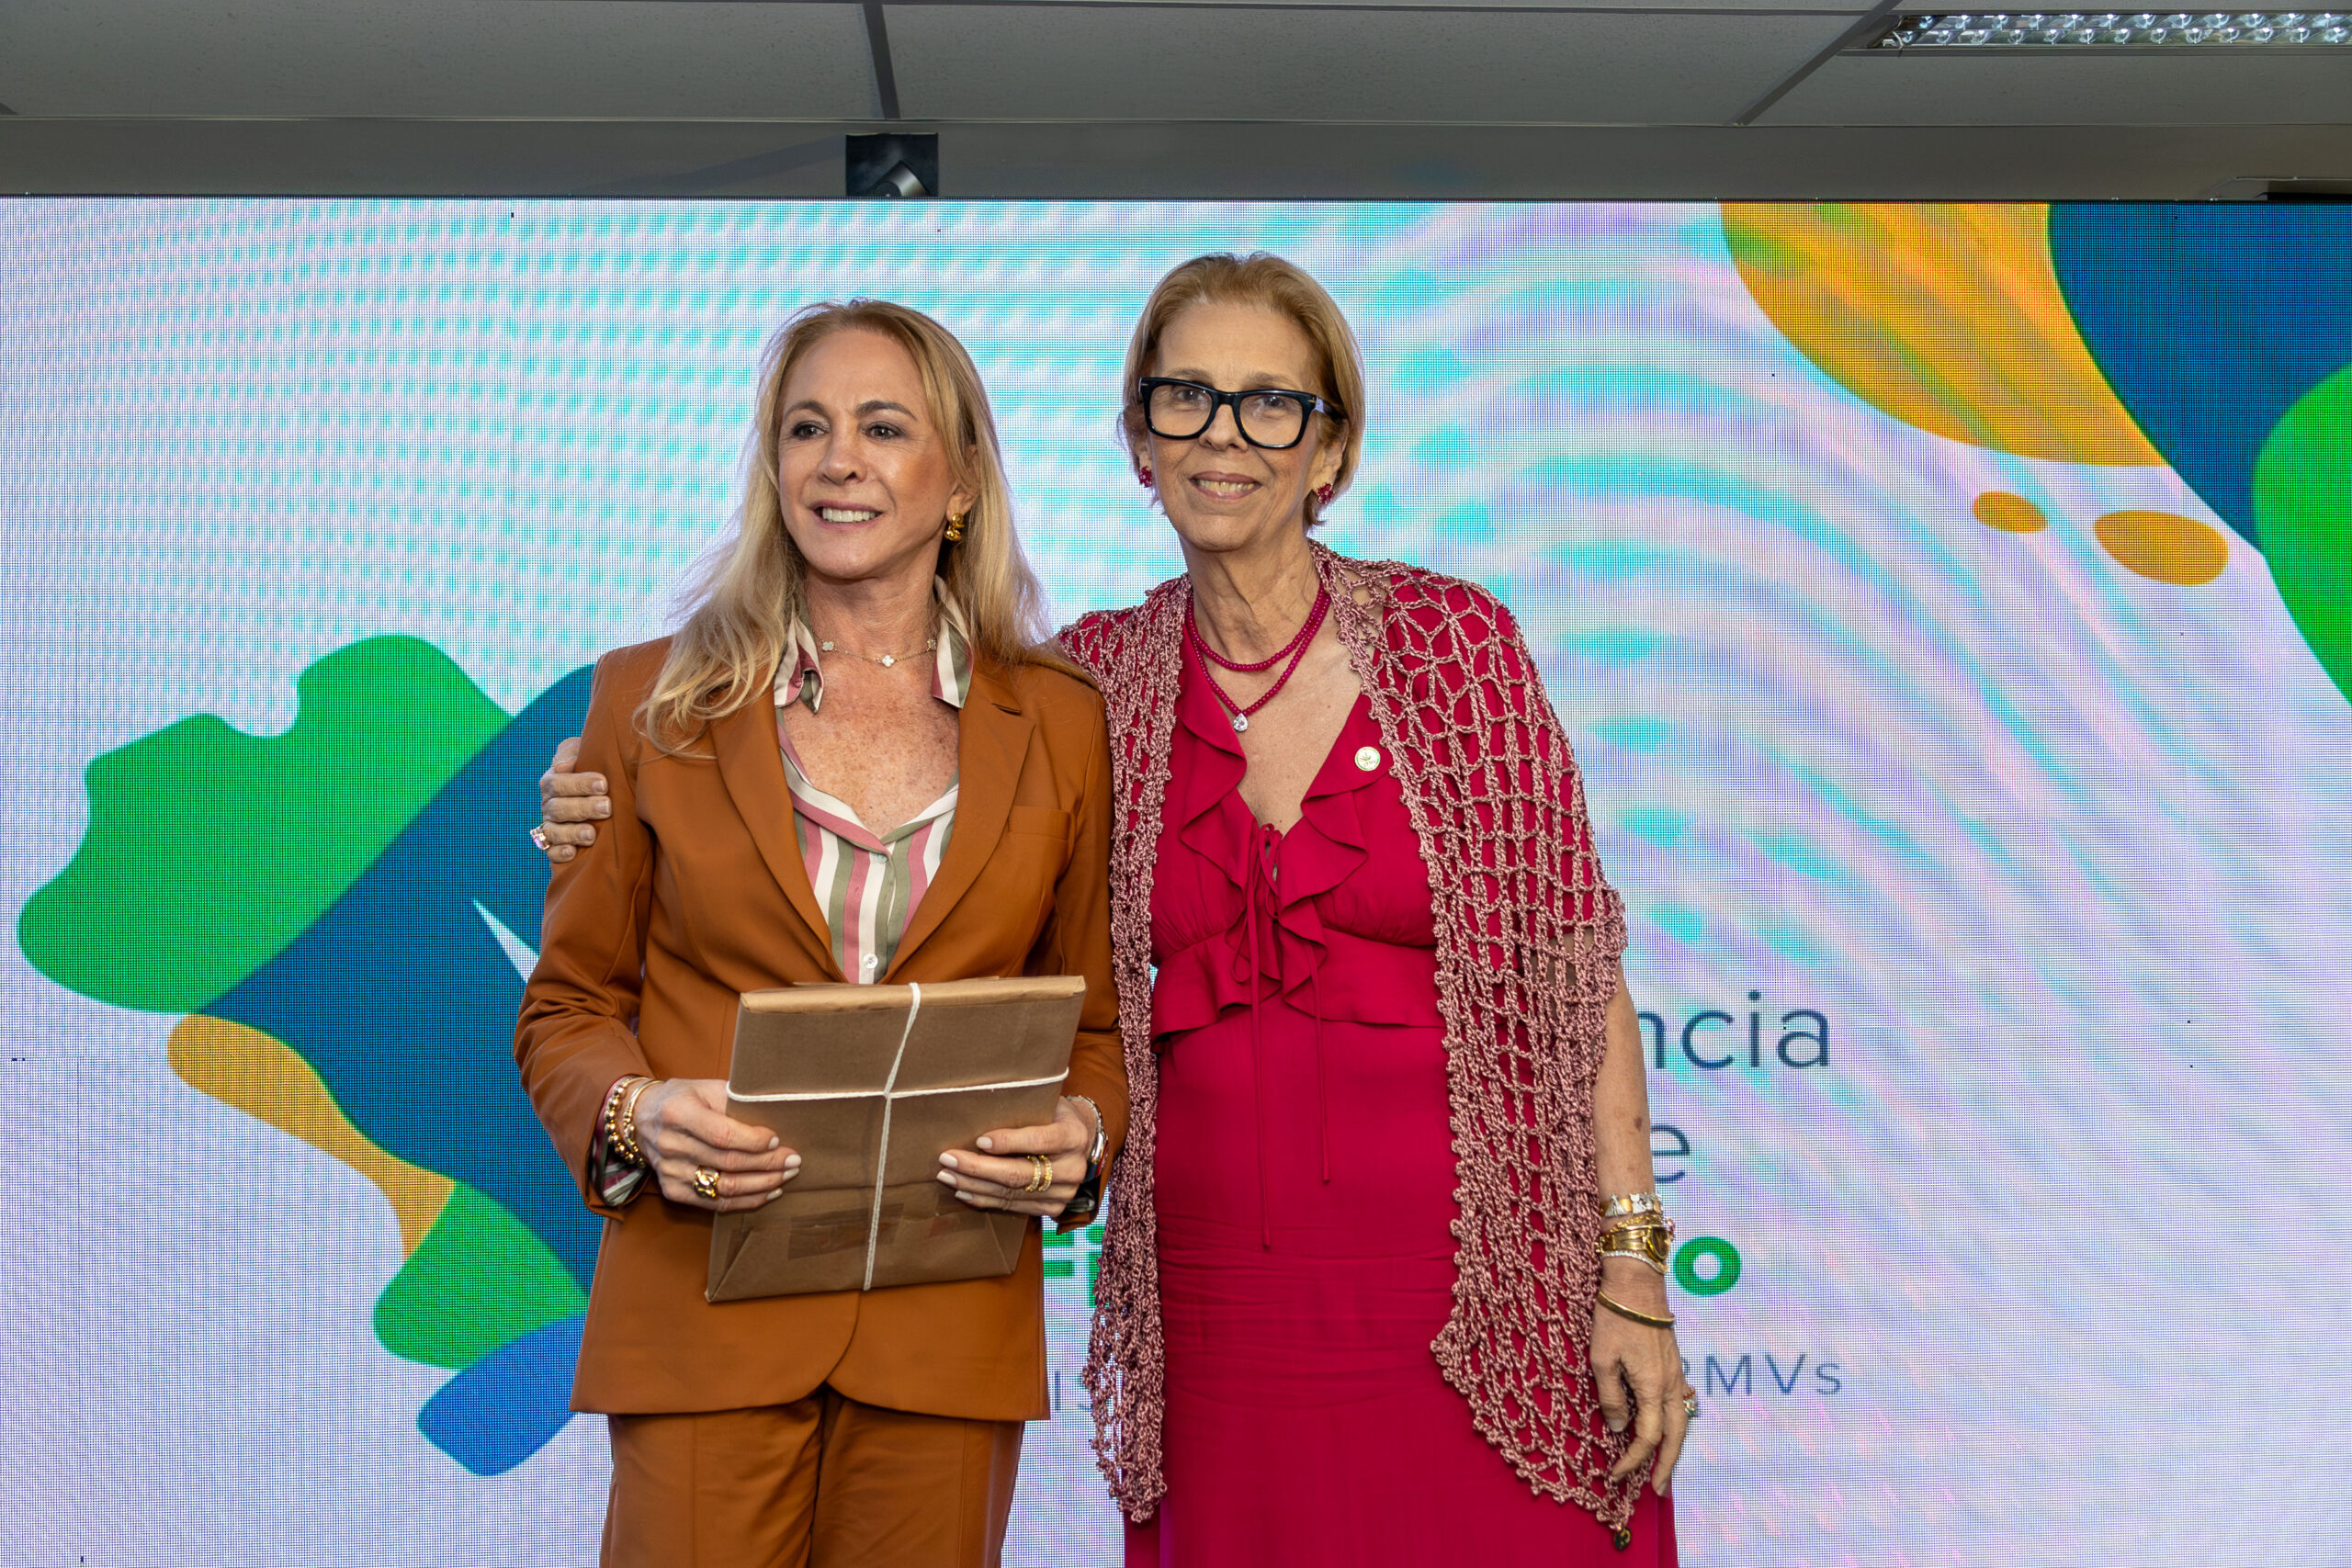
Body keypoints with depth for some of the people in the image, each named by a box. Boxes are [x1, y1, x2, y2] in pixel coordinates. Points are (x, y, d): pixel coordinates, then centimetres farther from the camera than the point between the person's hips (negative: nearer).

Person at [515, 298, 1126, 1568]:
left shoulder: (1060, 726, 5)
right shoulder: (655, 701, 4)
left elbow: (1096, 1020, 11)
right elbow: (566, 1006, 7)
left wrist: (1079, 1130, -10)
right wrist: (637, 1111, -13)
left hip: (948, 1323, 1)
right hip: (705, 1308, -1)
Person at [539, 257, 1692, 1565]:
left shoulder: (1454, 642, -4)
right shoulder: (1098, 681, 2)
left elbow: (1573, 972, -2)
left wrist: (1635, 1269, -6)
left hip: (1477, 1293, -2)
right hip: (1219, 1302, 2)